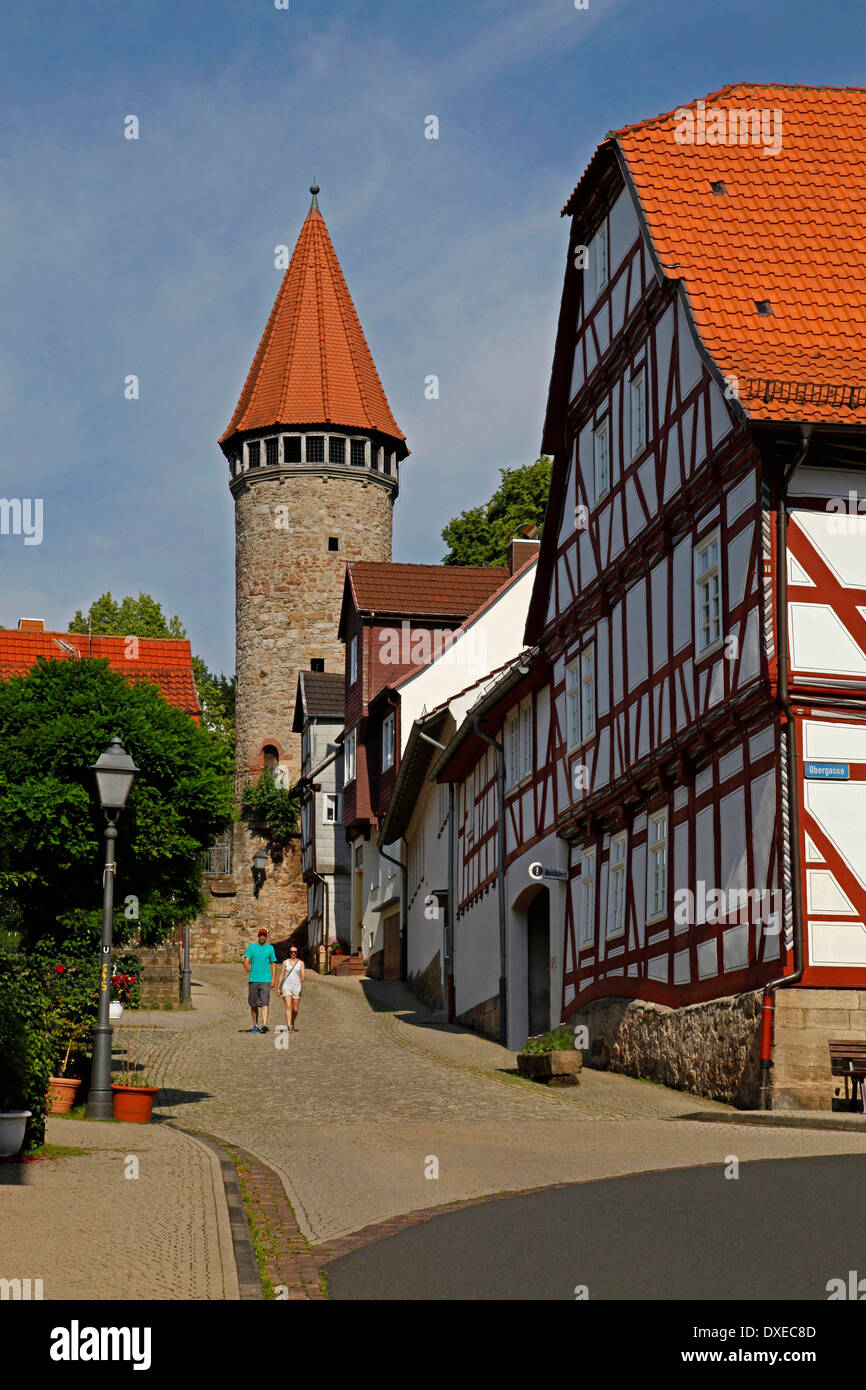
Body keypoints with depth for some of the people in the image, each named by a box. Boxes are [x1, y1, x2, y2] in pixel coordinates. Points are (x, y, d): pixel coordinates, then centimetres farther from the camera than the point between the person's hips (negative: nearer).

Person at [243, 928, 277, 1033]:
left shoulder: (270, 948, 10)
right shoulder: (251, 947, 8)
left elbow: (273, 964, 10)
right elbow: (246, 960, -4)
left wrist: (273, 979, 1)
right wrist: (247, 969, -26)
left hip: (266, 980, -1)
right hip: (253, 980, 1)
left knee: (265, 1003, -13)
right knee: (254, 1004, 8)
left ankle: (264, 1025, -24)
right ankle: (255, 1025, 20)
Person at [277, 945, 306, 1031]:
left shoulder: (301, 963, 7)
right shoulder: (285, 962, 8)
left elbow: (303, 975, -1)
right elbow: (281, 975, 11)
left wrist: (303, 978, -19)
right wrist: (278, 988, 9)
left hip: (296, 987, 1)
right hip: (286, 987, -1)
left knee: (295, 1009, 4)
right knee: (288, 1006, -17)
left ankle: (293, 1026, 29)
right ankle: (289, 1027, -24)